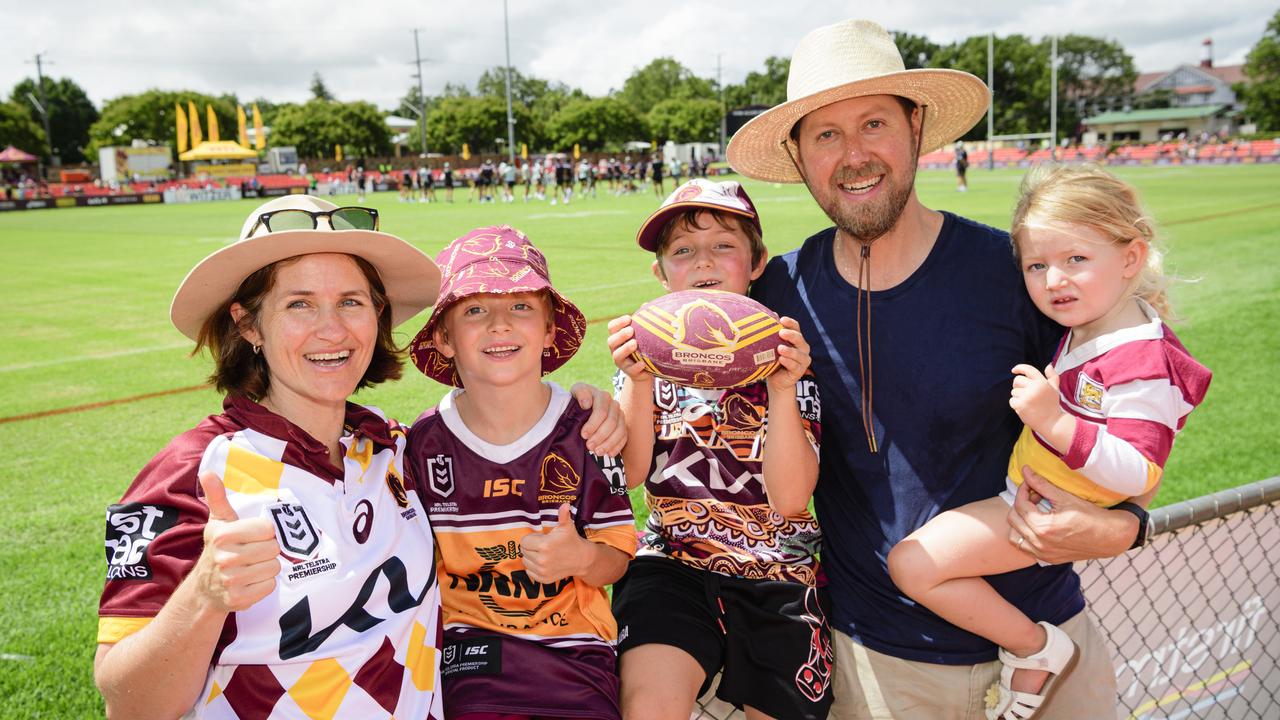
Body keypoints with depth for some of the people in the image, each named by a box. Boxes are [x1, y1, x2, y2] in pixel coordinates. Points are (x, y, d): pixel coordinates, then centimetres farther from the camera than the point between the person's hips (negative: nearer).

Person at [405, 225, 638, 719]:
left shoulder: (586, 431, -5)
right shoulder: (426, 442, -2)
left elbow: (616, 560, -1)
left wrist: (580, 558, -21)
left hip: (571, 640, 1)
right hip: (470, 638, 0)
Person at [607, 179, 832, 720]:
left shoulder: (788, 355, -4)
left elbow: (789, 500, -12)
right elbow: (631, 472, -7)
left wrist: (783, 391, -25)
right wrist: (638, 382, -21)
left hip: (779, 577, 0)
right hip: (671, 564, 0)